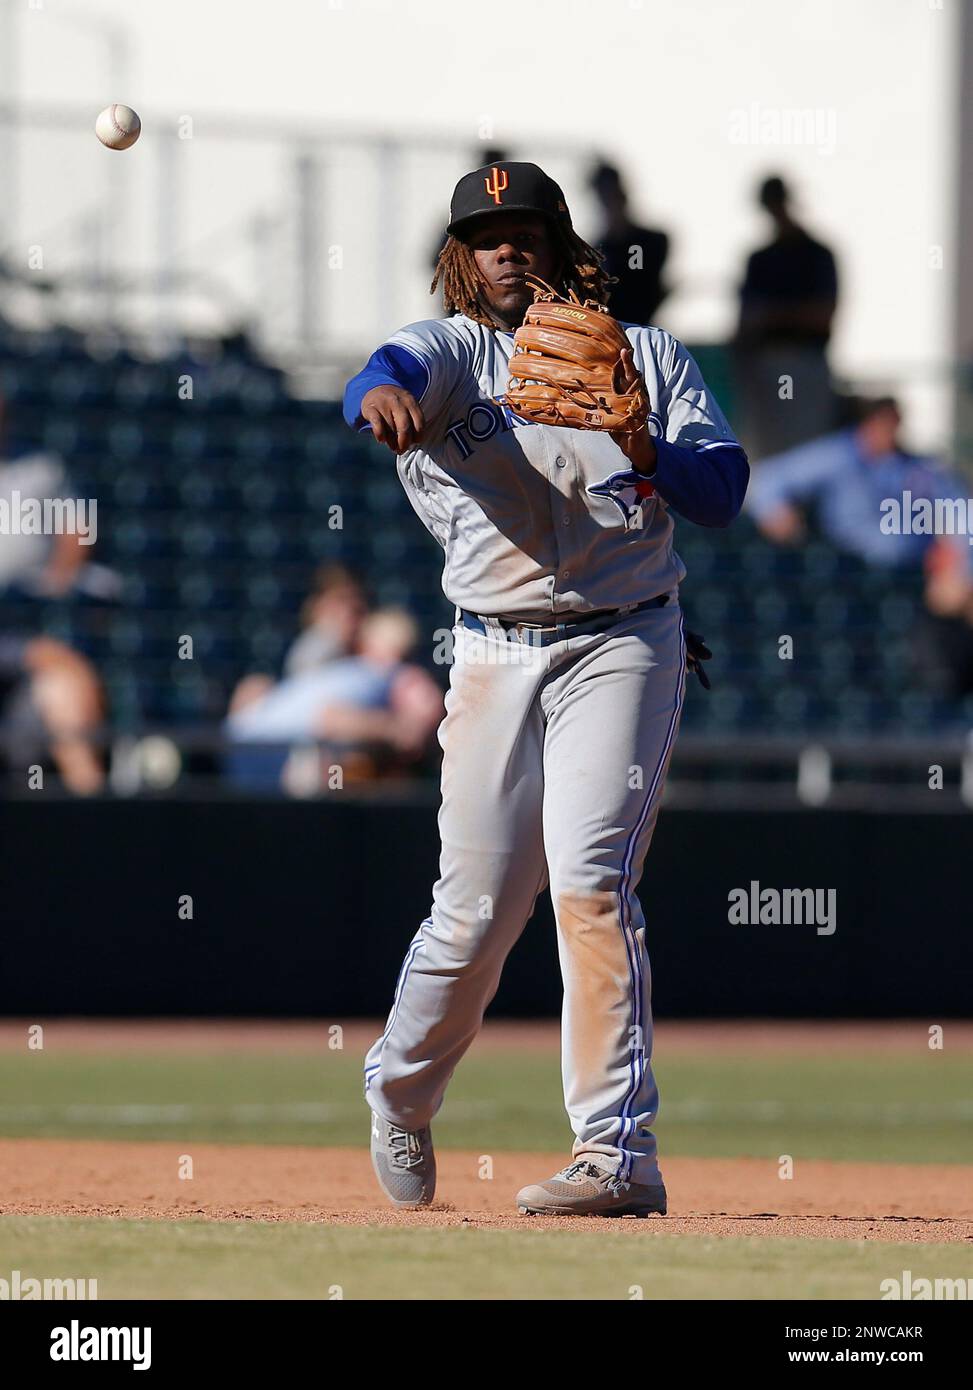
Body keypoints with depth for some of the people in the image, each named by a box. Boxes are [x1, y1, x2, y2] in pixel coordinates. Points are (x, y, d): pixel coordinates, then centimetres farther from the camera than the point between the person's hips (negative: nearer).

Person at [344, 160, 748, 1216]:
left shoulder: (646, 356, 11)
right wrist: (382, 395, -45)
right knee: (477, 910, 3)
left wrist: (647, 454, -20)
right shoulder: (449, 350, 5)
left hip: (622, 646, -1)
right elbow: (395, 370, -21)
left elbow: (724, 489, 1)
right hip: (495, 652, 1)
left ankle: (618, 1154, -20)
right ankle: (400, 1091, 32)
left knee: (591, 882, -17)